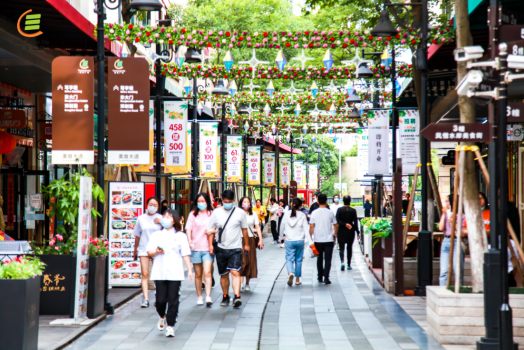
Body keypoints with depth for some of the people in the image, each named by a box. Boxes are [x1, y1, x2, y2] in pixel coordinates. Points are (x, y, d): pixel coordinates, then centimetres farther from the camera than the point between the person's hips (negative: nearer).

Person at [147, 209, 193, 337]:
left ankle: (170, 325, 6)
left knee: (173, 300, -4)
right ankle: (162, 316, 31)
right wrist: (156, 252, -9)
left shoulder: (180, 236, 6)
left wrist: (190, 269, -3)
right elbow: (149, 252, 12)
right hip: (159, 272, 2)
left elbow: (185, 254, 4)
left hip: (175, 273, -1)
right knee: (160, 299, 0)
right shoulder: (156, 235, 12)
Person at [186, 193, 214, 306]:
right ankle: (199, 296, 19)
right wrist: (190, 241, -19)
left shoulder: (211, 214, 4)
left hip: (207, 248, -2)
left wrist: (211, 244, -6)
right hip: (195, 248, 2)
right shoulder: (193, 214, 7)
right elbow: (188, 229, -2)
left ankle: (208, 297, -17)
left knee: (207, 273, -12)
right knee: (198, 274, 9)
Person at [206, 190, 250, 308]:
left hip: (235, 248, -2)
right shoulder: (216, 213, 3)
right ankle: (225, 297, 25)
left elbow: (244, 229, 12)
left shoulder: (240, 213, 0)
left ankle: (237, 297, -23)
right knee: (223, 274, 11)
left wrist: (246, 244, 18)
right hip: (221, 248, 2)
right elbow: (210, 230, 9)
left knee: (235, 272, -16)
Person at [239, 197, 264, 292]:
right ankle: (240, 283, -16)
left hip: (251, 239, 3)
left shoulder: (253, 214, 11)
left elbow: (257, 227, 9)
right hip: (240, 239, -3)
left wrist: (260, 240, 0)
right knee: (242, 261, -13)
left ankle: (247, 284, 15)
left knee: (250, 261, 5)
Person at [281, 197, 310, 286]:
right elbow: (306, 229, -7)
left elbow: (282, 227, 7)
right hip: (300, 240, 0)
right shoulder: (302, 215, -6)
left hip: (289, 241, 0)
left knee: (289, 259, 0)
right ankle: (297, 279, 18)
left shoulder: (287, 214, -3)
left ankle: (290, 273, -30)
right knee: (298, 260, 12)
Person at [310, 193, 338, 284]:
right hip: (328, 239, -2)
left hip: (318, 240, 2)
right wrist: (335, 233, 26)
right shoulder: (330, 213, -3)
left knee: (319, 259, 15)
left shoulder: (314, 213, -3)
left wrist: (311, 237, 5)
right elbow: (336, 225, 7)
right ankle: (326, 277, -12)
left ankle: (320, 277, 20)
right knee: (328, 259, -1)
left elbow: (311, 227, -4)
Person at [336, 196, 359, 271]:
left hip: (341, 231, -1)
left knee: (341, 247, 2)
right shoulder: (353, 210, -3)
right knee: (349, 247, 14)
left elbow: (337, 221, -12)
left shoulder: (340, 210, -5)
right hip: (350, 232, 1)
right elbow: (355, 222, -3)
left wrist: (345, 224, -10)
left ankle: (342, 261, -24)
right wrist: (357, 232, 1)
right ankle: (349, 265, 18)